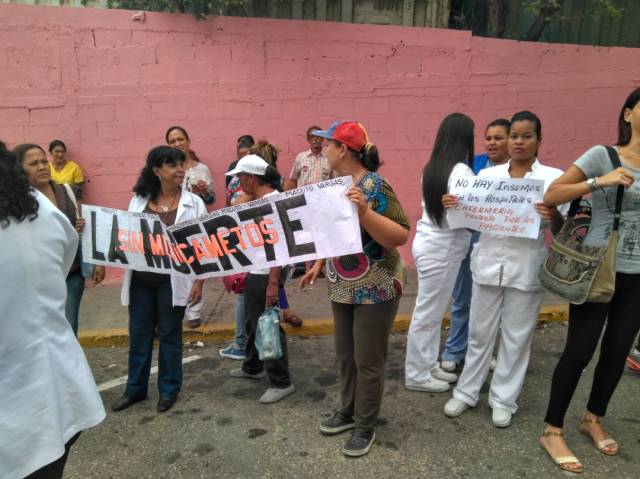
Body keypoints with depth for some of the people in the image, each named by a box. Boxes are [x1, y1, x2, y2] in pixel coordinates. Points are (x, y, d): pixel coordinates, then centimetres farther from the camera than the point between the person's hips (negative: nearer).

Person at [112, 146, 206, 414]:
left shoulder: (193, 203, -4)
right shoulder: (138, 200, 4)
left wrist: (199, 281, -8)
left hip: (172, 280, -3)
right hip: (141, 279, 3)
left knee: (169, 333, 10)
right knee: (139, 333, 13)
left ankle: (168, 389, 26)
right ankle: (135, 388, 31)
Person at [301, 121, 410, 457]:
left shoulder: (375, 186, -20)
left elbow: (400, 237, -24)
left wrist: (364, 211, -34)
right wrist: (318, 264, 15)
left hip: (375, 288, -7)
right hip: (342, 287, 8)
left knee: (368, 361, 6)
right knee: (344, 355, 18)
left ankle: (365, 427, 24)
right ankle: (348, 412, 37)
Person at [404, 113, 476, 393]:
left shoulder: (432, 168, 9)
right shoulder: (460, 171, -17)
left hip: (430, 245, 9)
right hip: (441, 250, -9)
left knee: (432, 311, 16)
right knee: (428, 313, 2)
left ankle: (429, 365, 28)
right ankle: (416, 375, 14)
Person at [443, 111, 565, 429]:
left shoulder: (554, 178, -3)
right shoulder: (488, 175, 5)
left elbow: (562, 231, -5)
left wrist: (554, 217, -26)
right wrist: (453, 206, -9)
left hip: (526, 269, -2)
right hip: (488, 264, 2)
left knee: (516, 337, 9)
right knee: (479, 332, 12)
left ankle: (503, 399, 26)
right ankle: (466, 392, 28)